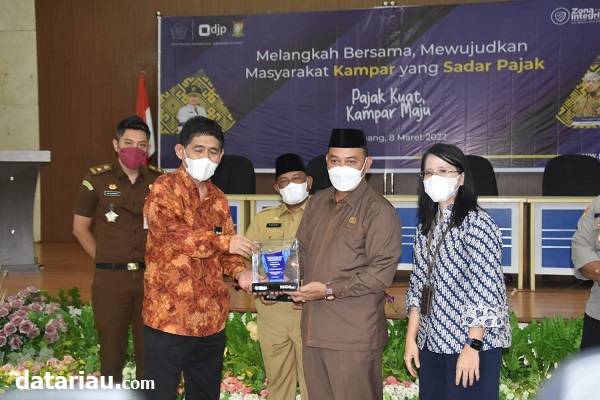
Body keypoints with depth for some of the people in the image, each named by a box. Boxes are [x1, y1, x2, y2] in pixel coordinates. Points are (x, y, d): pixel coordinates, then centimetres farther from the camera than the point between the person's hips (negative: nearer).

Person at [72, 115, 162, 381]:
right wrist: (105, 260, 2)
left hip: (150, 276, 2)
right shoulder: (97, 179, -2)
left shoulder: (159, 180, 3)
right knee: (112, 349, 8)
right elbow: (80, 228, 6)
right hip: (111, 278, -2)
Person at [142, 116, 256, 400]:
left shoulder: (218, 198, 14)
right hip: (169, 316, -7)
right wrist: (225, 241, -19)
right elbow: (170, 232, -23)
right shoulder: (165, 189, -7)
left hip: (211, 318, 7)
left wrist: (239, 272, -5)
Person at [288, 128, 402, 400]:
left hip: (355, 335, -6)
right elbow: (302, 252, 20)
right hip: (314, 329, 6)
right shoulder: (317, 202, 13)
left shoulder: (379, 211, -8)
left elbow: (381, 273, -14)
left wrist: (330, 291, -17)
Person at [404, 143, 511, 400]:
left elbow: (485, 289, -16)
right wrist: (411, 338, 7)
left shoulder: (476, 223, -12)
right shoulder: (427, 226, 9)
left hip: (471, 343, -6)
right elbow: (419, 285, 11)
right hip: (431, 343, 6)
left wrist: (473, 347, -19)